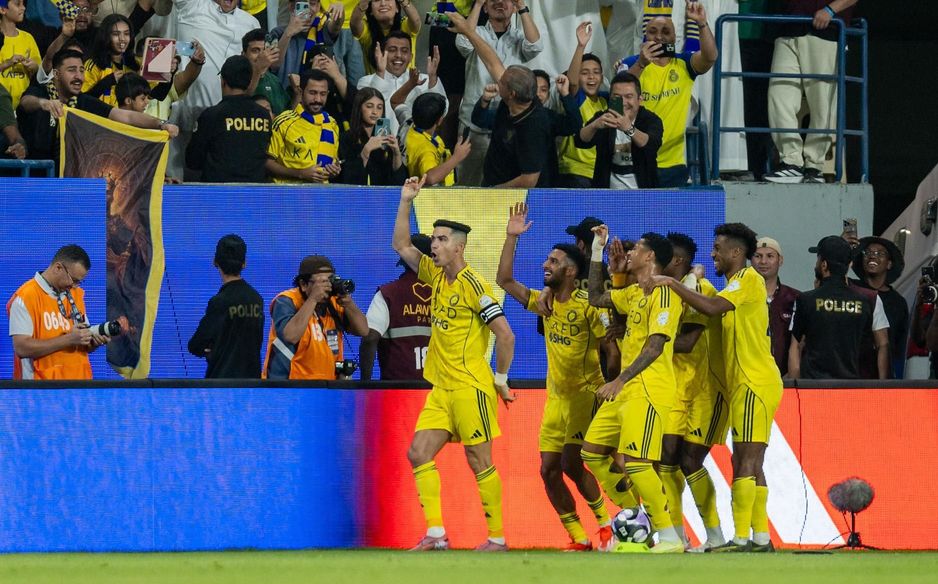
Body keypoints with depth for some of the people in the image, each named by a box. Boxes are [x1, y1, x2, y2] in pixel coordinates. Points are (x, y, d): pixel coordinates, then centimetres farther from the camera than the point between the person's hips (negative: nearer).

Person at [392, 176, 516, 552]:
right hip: (441, 388, 8)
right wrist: (406, 202, 12)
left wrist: (501, 380, -9)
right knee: (419, 454, -1)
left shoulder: (471, 284, -13)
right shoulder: (436, 275, 10)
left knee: (480, 463, -5)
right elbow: (401, 246, 21)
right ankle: (436, 535, -2)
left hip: (470, 387, -8)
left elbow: (505, 334, -14)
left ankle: (498, 538, 1)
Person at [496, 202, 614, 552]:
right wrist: (512, 237, 2)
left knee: (571, 464, -15)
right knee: (549, 470, 1)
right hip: (555, 397, 7)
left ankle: (607, 525, 2)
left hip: (585, 394, -7)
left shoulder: (588, 305, -14)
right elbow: (505, 281, 8)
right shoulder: (545, 302, 7)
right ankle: (579, 539, 8)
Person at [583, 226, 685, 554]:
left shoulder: (663, 293, -12)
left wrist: (619, 381, -25)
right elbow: (596, 298, 30)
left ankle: (669, 537, -14)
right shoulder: (634, 294, 17)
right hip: (625, 391, 10)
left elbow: (655, 346, -20)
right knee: (592, 453, 11)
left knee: (635, 462, -18)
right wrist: (597, 251, 25)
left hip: (648, 391, -10)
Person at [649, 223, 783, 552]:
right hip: (747, 384, 10)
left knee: (746, 461, -13)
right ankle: (761, 538, 9)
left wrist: (673, 285, -17)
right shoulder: (737, 282, 22)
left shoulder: (748, 279, -9)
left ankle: (741, 539, -18)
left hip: (754, 383, -10)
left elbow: (712, 308, -23)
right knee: (750, 464, 9)